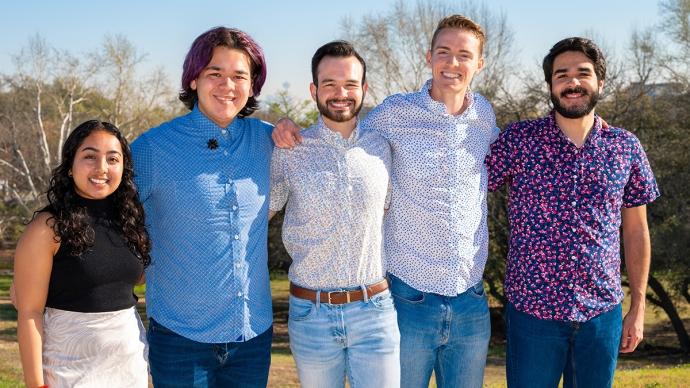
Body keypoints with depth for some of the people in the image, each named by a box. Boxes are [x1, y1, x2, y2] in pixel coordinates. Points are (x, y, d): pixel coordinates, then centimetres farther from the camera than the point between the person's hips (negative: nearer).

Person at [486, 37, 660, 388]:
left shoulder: (626, 147, 3)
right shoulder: (519, 139, -4)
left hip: (603, 314, 2)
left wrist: (638, 307, 8)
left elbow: (635, 231, 9)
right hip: (532, 312, -2)